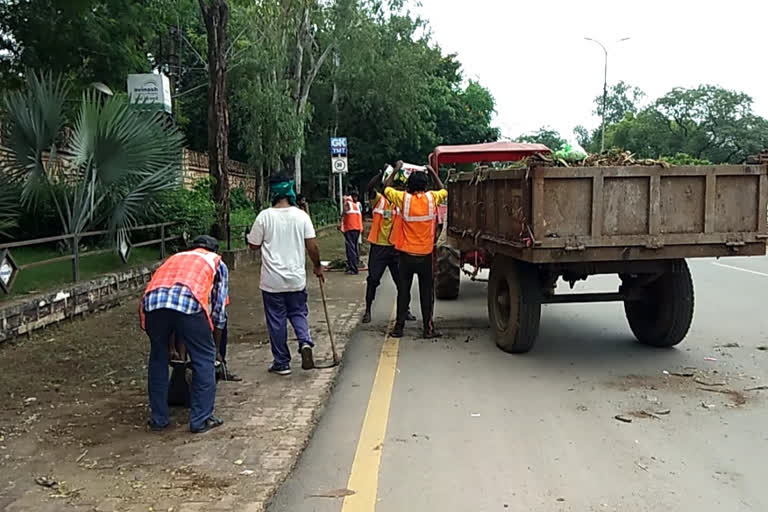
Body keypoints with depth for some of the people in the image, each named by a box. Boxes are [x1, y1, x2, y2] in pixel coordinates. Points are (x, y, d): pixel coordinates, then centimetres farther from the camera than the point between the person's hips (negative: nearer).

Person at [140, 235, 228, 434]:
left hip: (153, 300, 4)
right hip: (189, 301, -4)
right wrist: (215, 344, 39)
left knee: (158, 358, 22)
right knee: (204, 359, 13)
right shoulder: (217, 262, 30)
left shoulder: (175, 257, 41)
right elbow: (219, 307, 27)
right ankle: (201, 419, 15)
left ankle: (158, 418, 28)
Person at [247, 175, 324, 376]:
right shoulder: (301, 216, -4)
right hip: (296, 278, 2)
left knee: (276, 320, 8)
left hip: (272, 280, -1)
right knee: (298, 313, 18)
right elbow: (312, 246, -4)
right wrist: (317, 266, 11)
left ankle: (282, 363, 15)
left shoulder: (265, 216, -8)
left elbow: (253, 245, -1)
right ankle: (305, 342, -8)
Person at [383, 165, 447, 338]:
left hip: (406, 254, 0)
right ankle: (428, 328, 9)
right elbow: (444, 191, 18)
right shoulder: (432, 198, -5)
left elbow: (386, 188, 9)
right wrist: (433, 172, 23)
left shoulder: (404, 198, -8)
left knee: (403, 291, 8)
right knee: (426, 291, 8)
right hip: (425, 254, 0)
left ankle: (399, 327, 11)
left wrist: (395, 171, 19)